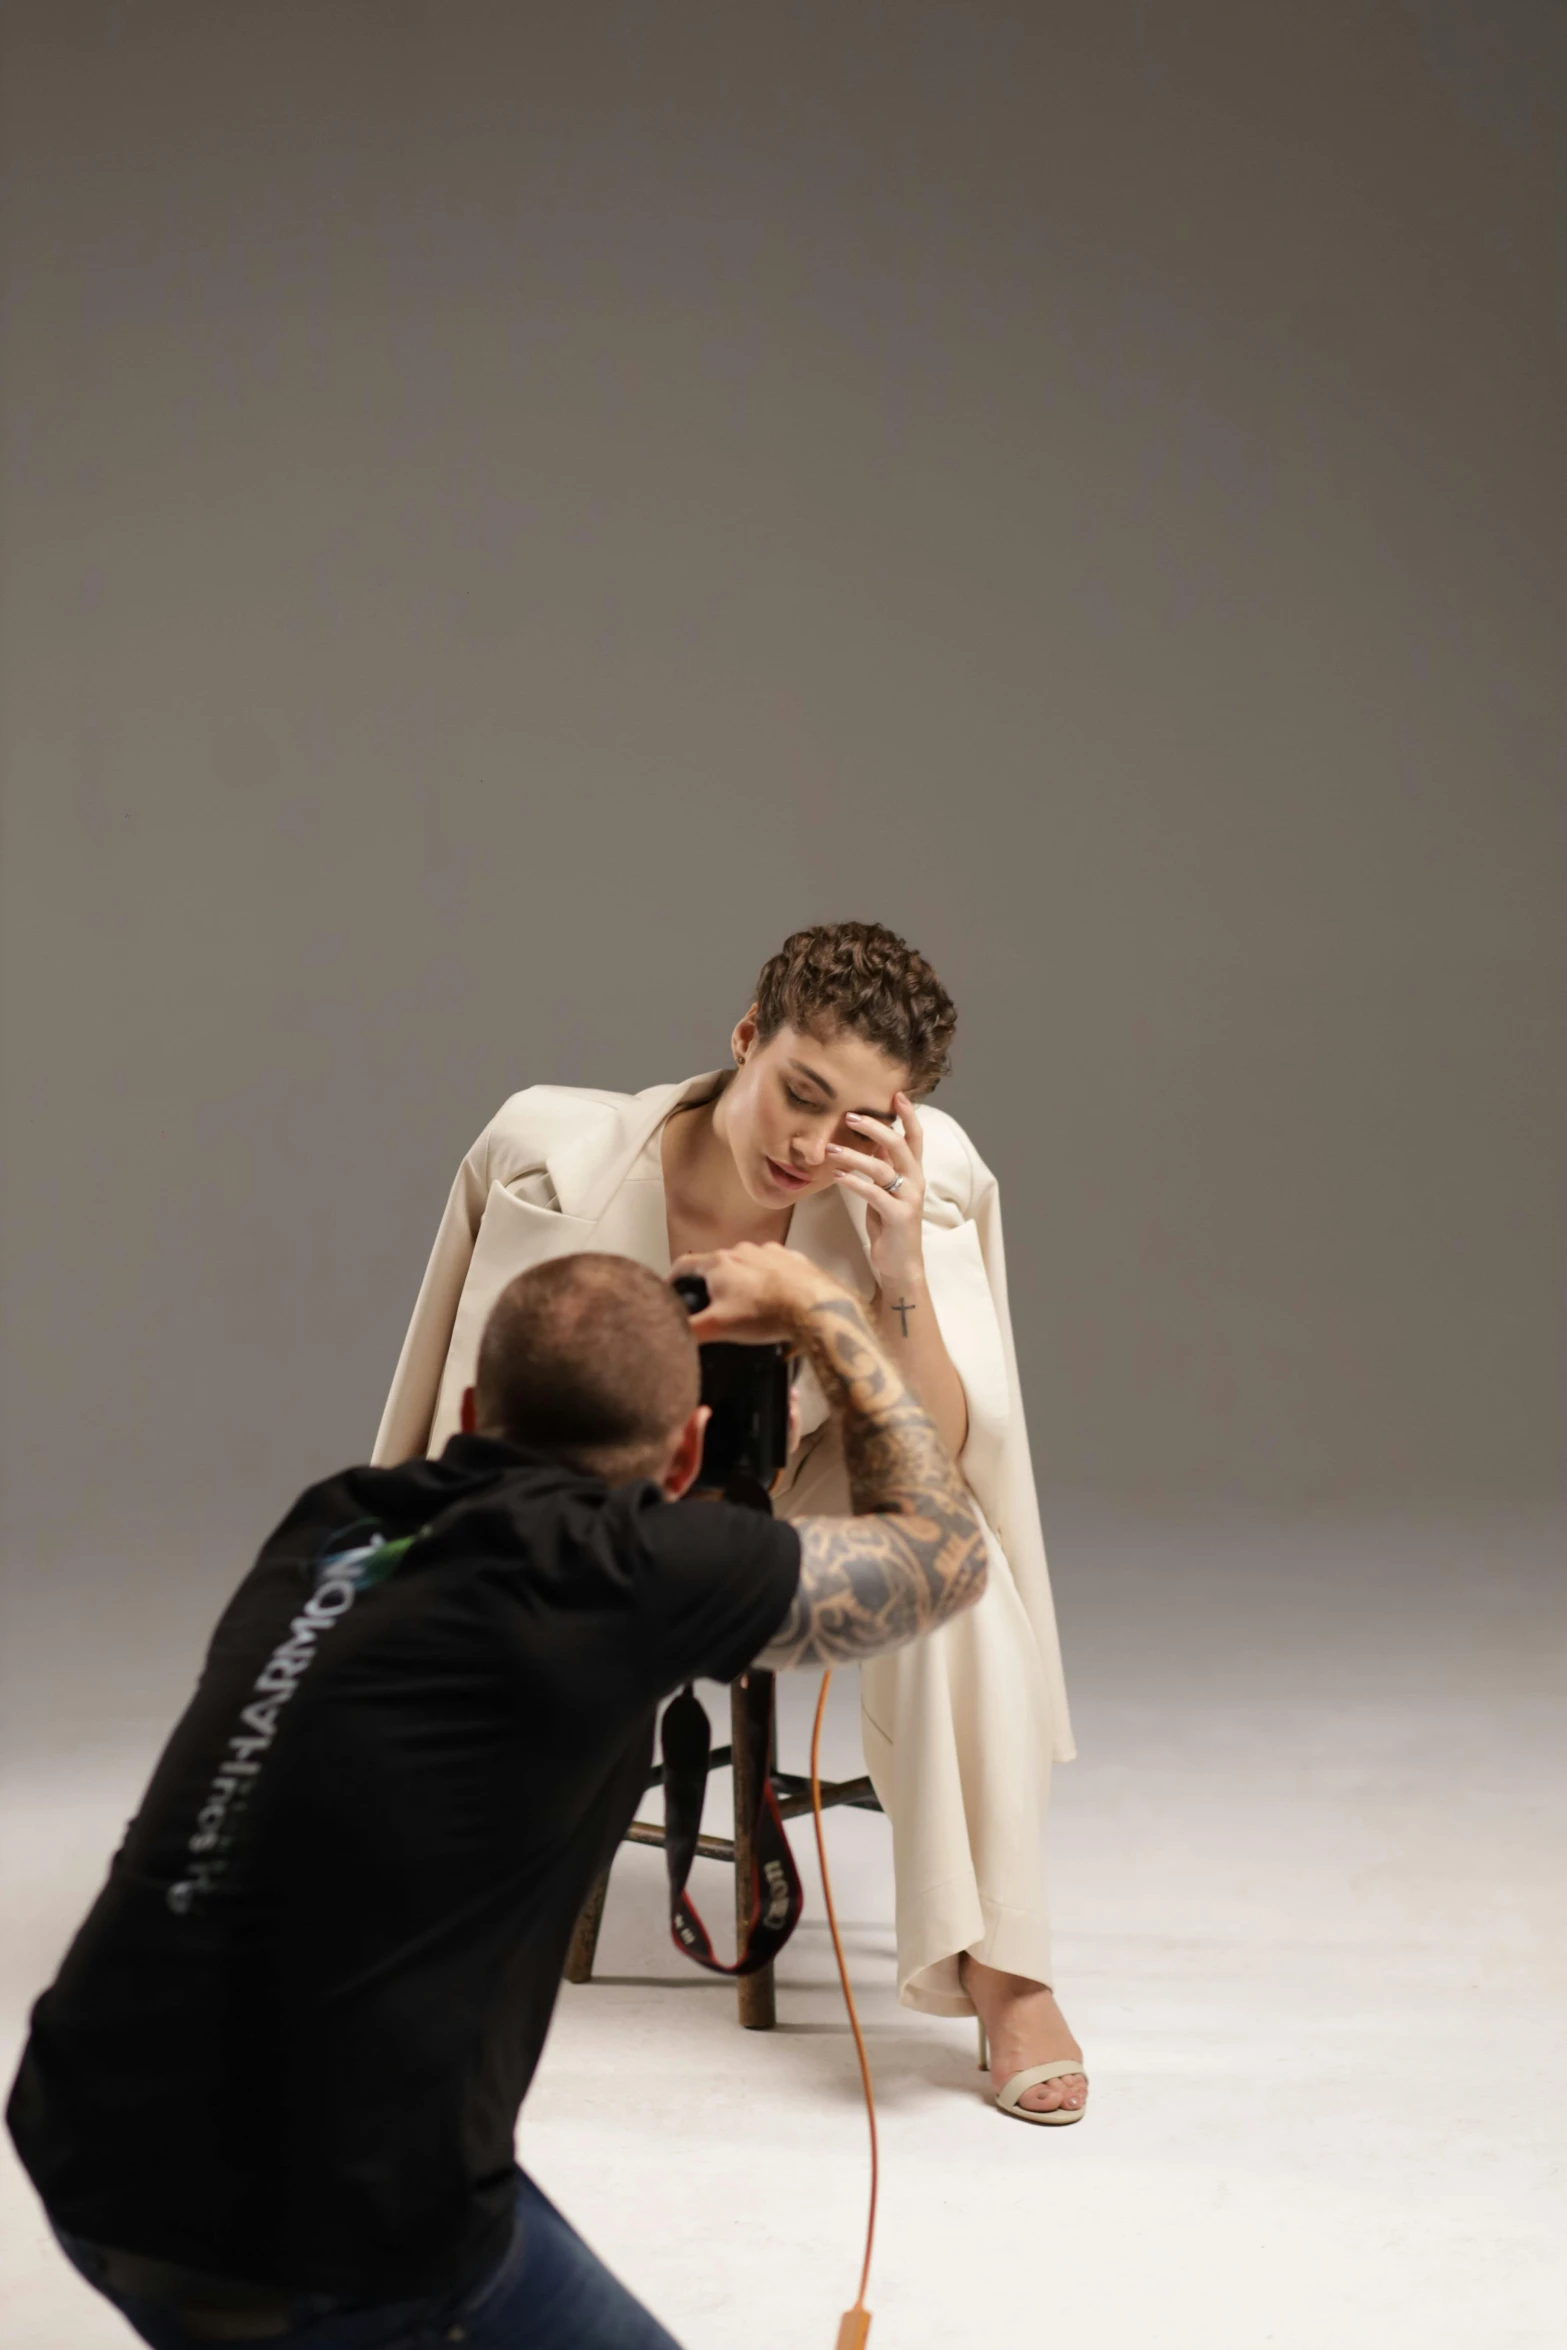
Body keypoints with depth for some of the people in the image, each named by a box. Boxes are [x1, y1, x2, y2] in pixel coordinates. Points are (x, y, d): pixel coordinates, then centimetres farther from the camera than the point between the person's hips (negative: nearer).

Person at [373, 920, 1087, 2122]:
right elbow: (468, 1438, -13)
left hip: (803, 1521, 0)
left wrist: (901, 1270, -41)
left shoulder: (926, 1189, -26)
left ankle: (1004, 1972, -18)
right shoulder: (552, 1158, -27)